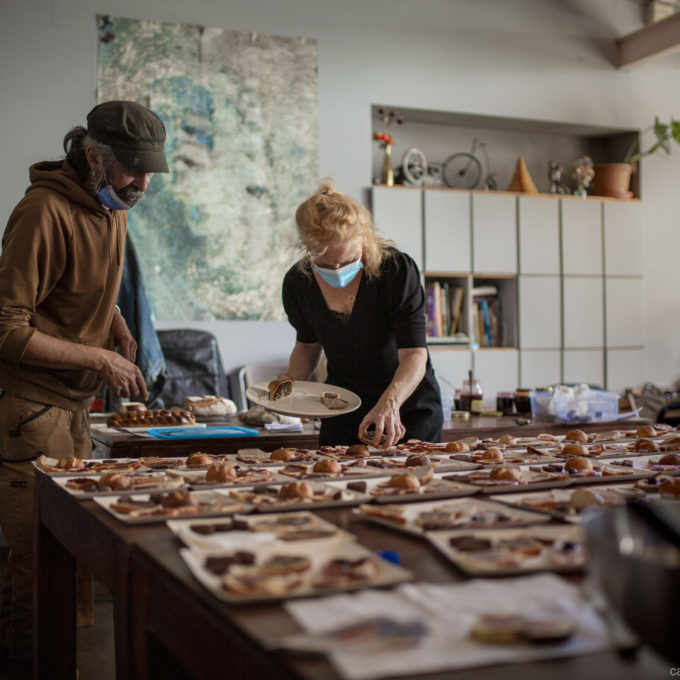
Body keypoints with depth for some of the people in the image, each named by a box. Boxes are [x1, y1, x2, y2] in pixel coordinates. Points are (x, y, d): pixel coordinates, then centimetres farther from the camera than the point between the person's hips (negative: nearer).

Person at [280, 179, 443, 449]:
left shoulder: (398, 269, -22)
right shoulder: (298, 283, -10)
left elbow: (414, 355, -26)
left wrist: (390, 402, -43)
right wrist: (291, 380, -9)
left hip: (409, 409, -3)